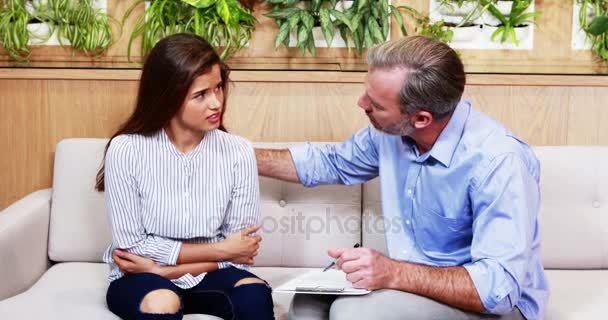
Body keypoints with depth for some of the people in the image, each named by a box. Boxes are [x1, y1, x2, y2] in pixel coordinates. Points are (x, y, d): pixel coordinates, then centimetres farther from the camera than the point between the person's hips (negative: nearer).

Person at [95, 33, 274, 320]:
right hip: (139, 277, -2)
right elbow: (133, 246, -11)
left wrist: (166, 268, -16)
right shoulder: (126, 150, -16)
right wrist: (219, 250, -13)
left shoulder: (238, 152, -12)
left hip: (206, 275, 2)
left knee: (254, 293, -28)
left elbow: (240, 253, -7)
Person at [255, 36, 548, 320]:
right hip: (416, 284, 7)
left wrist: (394, 273, -38)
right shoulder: (392, 131, -6)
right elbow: (328, 163, 13)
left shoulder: (499, 162, -28)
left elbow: (499, 287, -30)